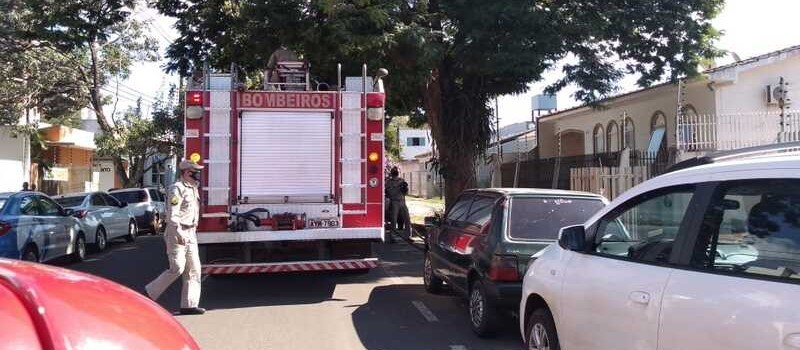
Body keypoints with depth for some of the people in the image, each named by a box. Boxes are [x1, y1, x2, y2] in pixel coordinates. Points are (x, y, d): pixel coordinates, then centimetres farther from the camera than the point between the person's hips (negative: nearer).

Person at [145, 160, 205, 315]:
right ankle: (150, 293, 9)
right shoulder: (177, 189, -13)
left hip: (190, 234, 9)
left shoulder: (193, 189, 15)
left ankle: (189, 305, 7)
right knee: (177, 268, -9)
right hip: (177, 234, -9)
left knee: (194, 269, 5)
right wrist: (179, 234, -26)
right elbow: (172, 215, -20)